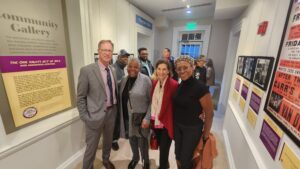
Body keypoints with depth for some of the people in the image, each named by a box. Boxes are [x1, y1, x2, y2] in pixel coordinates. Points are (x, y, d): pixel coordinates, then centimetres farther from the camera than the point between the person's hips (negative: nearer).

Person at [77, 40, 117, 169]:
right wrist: (85, 117, -12)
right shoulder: (87, 70, -15)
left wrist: (115, 109, 7)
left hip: (111, 112, 6)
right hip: (95, 115, -5)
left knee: (108, 141, 26)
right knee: (91, 146, 13)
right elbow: (80, 97, -10)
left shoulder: (113, 70, 3)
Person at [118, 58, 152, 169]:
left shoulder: (145, 80, -13)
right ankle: (135, 157, 51)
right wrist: (121, 115, 7)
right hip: (127, 116, 5)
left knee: (142, 140, 11)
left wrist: (147, 118, -16)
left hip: (140, 117, -4)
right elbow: (121, 98, 8)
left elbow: (151, 100, -12)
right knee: (132, 138, 22)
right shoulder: (124, 80, 3)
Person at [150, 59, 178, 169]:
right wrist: (152, 119, 8)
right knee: (161, 147, 25)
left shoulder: (174, 85, -19)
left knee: (164, 150, 8)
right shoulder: (154, 83, 0)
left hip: (167, 123, -6)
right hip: (156, 122, 6)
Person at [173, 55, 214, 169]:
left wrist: (206, 134, -6)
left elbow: (209, 114, -15)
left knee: (185, 158, 12)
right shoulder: (178, 86, -4)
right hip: (177, 126, 5)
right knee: (178, 155, 20)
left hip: (193, 128, -5)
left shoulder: (200, 88, -23)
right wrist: (173, 124, 8)